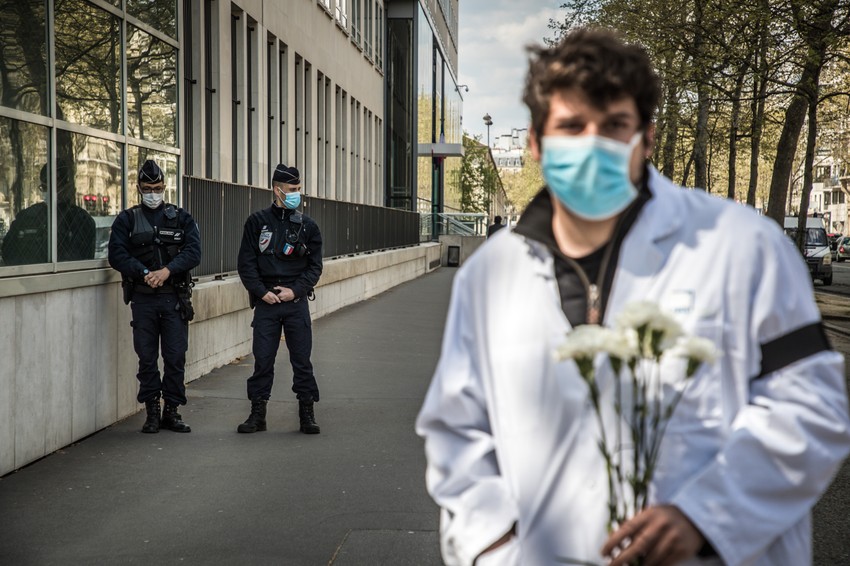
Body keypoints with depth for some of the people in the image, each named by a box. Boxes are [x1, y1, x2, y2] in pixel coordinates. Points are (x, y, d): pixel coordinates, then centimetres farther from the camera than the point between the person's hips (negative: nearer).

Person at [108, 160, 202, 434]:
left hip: (175, 298, 0)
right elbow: (117, 255, -4)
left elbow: (193, 252, -3)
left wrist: (167, 270, -18)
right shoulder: (126, 220, 8)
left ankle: (172, 411, 10)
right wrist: (145, 273, -17)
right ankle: (152, 411, 12)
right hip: (142, 298, 0)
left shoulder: (181, 218, 10)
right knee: (147, 357, 4)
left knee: (176, 357, 0)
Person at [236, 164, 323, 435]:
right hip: (266, 301, 0)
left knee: (302, 359, 3)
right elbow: (246, 263, 2)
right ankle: (258, 414, 12)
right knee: (262, 359, 3)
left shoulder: (307, 225, 6)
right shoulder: (257, 221, 3)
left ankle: (307, 413, 11)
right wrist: (262, 292, -8)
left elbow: (315, 266, 6)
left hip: (296, 301, 0)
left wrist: (295, 290, -7)